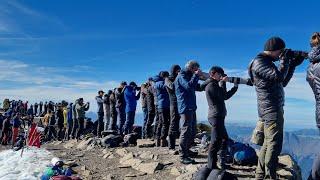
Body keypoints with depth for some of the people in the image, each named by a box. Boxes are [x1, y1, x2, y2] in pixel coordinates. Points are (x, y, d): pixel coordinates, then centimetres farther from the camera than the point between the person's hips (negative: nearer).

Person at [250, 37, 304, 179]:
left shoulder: (267, 62, 19)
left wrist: (293, 64, 16)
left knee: (268, 143, 13)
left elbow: (283, 82, 23)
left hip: (275, 108, 10)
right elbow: (278, 77, -24)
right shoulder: (259, 62, -11)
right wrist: (284, 60, -8)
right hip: (271, 108, -10)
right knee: (275, 144, -9)